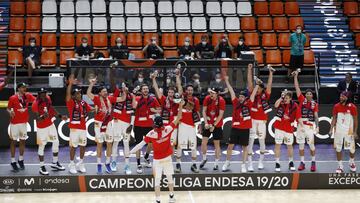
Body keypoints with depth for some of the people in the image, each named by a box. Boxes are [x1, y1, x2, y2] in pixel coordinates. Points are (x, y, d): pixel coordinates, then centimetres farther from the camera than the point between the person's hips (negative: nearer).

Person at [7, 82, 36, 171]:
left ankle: (21, 160, 25)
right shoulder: (13, 98, -11)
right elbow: (8, 108, -4)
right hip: (15, 122, -4)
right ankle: (13, 162, 8)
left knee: (22, 141, 11)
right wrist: (10, 112, -24)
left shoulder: (28, 96, -1)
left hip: (24, 122, 4)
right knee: (13, 141, 3)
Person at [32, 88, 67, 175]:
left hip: (50, 125, 7)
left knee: (56, 142, 13)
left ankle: (55, 163, 29)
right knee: (41, 146, 0)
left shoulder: (48, 99, -4)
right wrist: (43, 117, -44)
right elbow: (37, 119, -24)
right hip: (41, 128, -7)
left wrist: (60, 116, 12)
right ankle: (42, 167, 9)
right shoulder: (36, 104, -23)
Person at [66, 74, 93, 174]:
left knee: (83, 146, 11)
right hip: (74, 128, -5)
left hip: (83, 127, 5)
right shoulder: (71, 102, -8)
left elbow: (90, 109, 19)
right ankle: (72, 165, 9)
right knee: (73, 146, 0)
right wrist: (70, 83, -31)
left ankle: (81, 164, 25)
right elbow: (68, 94, -24)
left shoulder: (84, 103, 9)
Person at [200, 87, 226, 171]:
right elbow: (204, 111, -2)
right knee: (203, 142, -1)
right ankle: (204, 159, 22)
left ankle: (216, 163, 11)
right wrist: (206, 123, -13)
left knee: (217, 144, 2)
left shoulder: (221, 101, -14)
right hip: (208, 124, 3)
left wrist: (214, 125, -17)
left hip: (217, 125, -3)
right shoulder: (207, 99, -5)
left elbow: (220, 115, -14)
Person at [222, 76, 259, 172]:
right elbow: (231, 91, 4)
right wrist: (226, 81, 5)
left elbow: (253, 93, -2)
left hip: (245, 129, -2)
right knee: (230, 145, 4)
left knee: (245, 147, 6)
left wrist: (257, 84, -6)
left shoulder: (248, 104, -2)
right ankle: (227, 163, 18)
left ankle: (243, 165, 14)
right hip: (235, 128, 2)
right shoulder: (236, 103, 3)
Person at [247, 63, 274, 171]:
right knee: (250, 141, -5)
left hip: (262, 121, 1)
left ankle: (261, 162, 24)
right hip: (252, 121, -1)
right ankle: (250, 164, -3)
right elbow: (250, 82, 0)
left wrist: (271, 73, -4)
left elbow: (269, 84, 1)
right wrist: (249, 70, -4)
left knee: (262, 141, 9)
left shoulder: (265, 96, 4)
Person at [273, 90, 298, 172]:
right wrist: (281, 97, -26)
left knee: (289, 145, 10)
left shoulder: (294, 105, -4)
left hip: (289, 128, 1)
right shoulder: (281, 102, -4)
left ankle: (291, 163, 25)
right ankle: (277, 163, 3)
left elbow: (295, 117, 1)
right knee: (277, 144, -2)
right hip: (279, 127, 0)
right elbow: (276, 105, -28)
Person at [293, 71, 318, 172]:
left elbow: (316, 116, 2)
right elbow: (297, 87, 1)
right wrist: (295, 76, -5)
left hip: (310, 126, -1)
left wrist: (317, 126, -9)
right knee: (301, 145, 5)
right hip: (301, 125, 1)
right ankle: (302, 162, 12)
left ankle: (313, 162, 10)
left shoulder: (315, 104, 4)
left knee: (311, 145, -2)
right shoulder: (302, 100, 5)